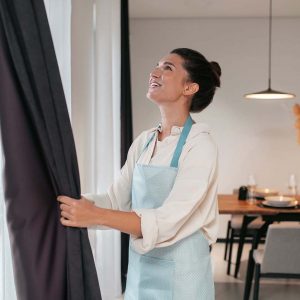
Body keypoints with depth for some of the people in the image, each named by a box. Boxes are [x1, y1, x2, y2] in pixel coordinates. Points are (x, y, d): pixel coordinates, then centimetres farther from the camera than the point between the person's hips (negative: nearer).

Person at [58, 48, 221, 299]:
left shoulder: (200, 145, -16)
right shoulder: (143, 141, 4)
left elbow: (167, 221, -24)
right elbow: (116, 200, 3)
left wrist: (95, 216, -31)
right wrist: (72, 202, -12)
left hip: (179, 275, -6)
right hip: (140, 270, 6)